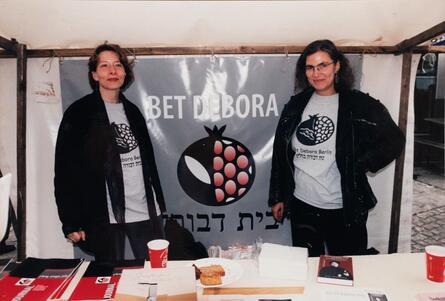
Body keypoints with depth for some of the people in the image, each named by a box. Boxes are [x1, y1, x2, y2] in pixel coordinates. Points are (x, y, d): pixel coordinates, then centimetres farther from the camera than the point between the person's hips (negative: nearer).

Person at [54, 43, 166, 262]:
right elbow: (65, 170, -6)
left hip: (146, 211, 5)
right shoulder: (79, 113, -4)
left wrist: (158, 203, 15)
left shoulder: (132, 111, 12)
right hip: (105, 214, -4)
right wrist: (71, 222, -11)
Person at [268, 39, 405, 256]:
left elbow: (393, 141, -2)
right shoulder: (296, 105, 5)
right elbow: (280, 153, 9)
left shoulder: (358, 104, -4)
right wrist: (277, 198, 10)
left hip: (345, 210, -3)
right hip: (301, 206, 3)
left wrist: (358, 166, -10)